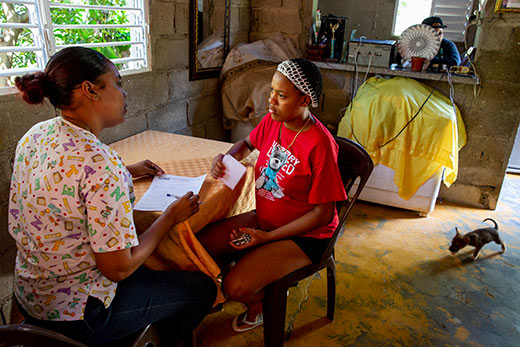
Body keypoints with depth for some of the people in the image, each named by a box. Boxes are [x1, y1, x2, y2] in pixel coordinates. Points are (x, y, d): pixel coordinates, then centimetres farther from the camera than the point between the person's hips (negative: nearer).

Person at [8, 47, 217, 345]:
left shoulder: (36, 135, -5)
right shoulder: (100, 163, -34)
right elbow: (118, 268, -28)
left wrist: (126, 172, 12)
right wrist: (171, 217, -16)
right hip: (74, 315, -8)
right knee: (202, 287, 8)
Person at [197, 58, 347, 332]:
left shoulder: (320, 145, -25)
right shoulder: (273, 120, -4)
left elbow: (323, 213, -20)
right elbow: (247, 143, 20)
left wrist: (267, 237, -20)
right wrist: (225, 158, -3)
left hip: (304, 234, -7)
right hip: (264, 218, 7)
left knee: (236, 287, -22)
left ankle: (261, 299, 17)